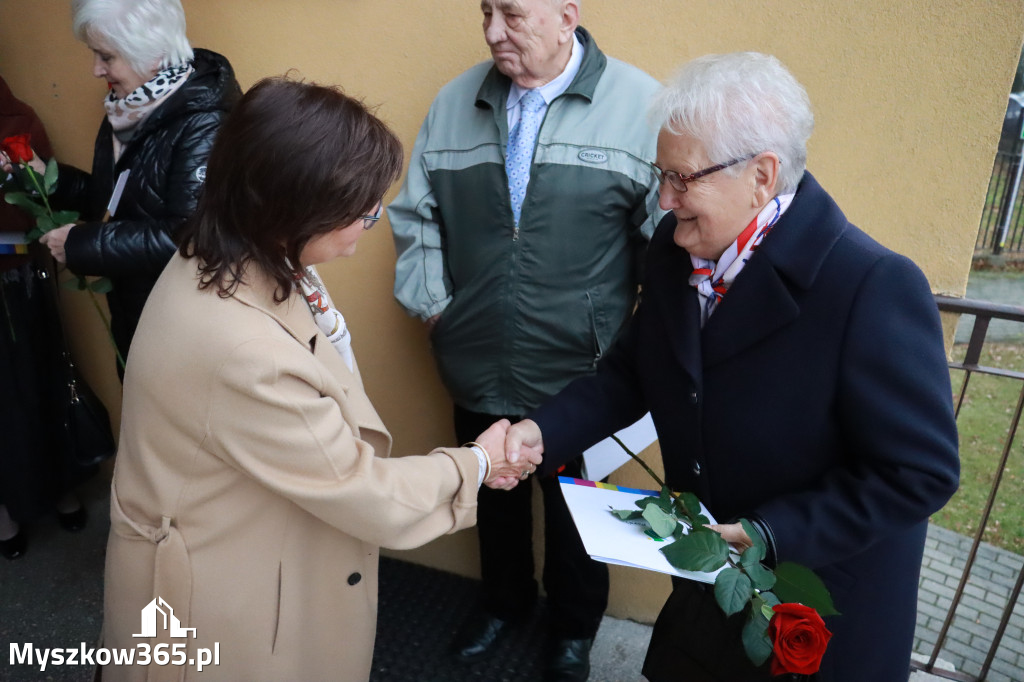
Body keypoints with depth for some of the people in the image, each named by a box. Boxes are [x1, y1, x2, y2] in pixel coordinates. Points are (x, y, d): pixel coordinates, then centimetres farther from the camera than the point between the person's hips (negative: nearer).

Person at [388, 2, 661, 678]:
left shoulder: (640, 104, -11)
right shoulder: (453, 103, 3)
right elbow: (415, 215, 9)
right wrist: (431, 301, 1)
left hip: (581, 378, -3)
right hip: (477, 375, 4)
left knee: (575, 515, 20)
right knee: (495, 500, 25)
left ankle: (576, 627, 48)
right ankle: (506, 599, 55)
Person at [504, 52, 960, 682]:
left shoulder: (875, 288, -29)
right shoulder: (673, 250, -9)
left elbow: (919, 473, -22)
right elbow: (632, 373, 0)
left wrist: (768, 533, -25)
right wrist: (544, 431, -15)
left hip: (824, 592, -5)